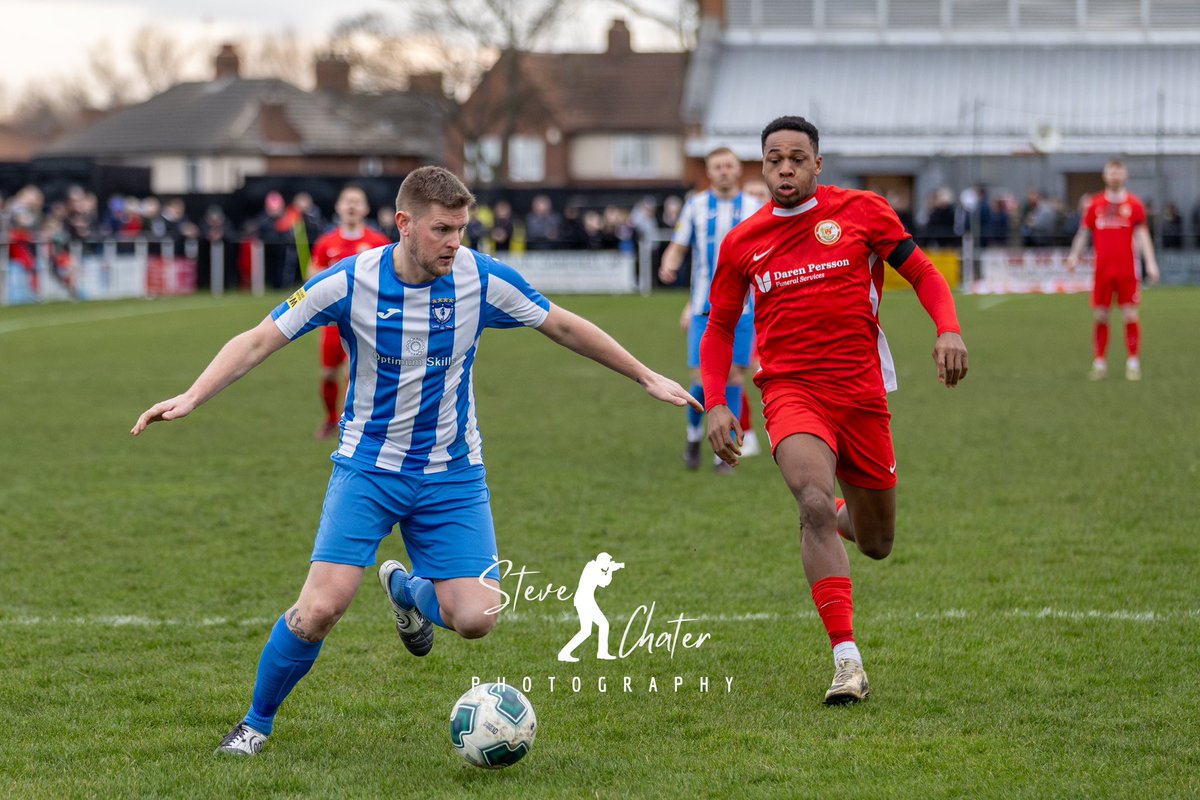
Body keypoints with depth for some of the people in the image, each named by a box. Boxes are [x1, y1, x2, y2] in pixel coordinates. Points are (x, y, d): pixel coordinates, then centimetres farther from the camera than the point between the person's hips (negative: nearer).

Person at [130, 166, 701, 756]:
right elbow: (258, 341, -11)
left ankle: (409, 590, 25)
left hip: (452, 474, 2)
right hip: (368, 466, -2)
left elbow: (565, 327, 5)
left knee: (475, 619, -12)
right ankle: (257, 723, 7)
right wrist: (191, 398, -24)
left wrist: (648, 379, 10)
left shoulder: (484, 280, -11)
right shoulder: (349, 282, -15)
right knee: (322, 607, -18)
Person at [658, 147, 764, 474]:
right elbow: (678, 247, 7)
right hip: (704, 308, -1)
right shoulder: (696, 206, 5)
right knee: (703, 379, -7)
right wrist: (668, 266, -14)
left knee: (734, 377, -5)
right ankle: (694, 434, 22)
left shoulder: (754, 208, 6)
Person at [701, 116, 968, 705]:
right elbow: (719, 328, 15)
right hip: (791, 389, -1)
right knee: (816, 504, -29)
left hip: (861, 390, 1)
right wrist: (715, 404, 1)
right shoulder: (743, 243, 4)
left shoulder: (862, 211, 0)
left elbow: (923, 274, 6)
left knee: (876, 544, 11)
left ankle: (838, 516, 50)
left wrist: (948, 329, -13)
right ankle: (847, 664, -30)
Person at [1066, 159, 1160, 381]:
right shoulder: (1096, 204, 7)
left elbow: (1142, 235, 0)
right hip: (1102, 269, 2)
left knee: (1130, 315, -4)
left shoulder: (1133, 204, 2)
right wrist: (1075, 255, 1)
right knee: (1100, 316, 2)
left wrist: (1150, 263, -9)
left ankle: (1133, 363, 3)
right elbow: (1084, 232, 14)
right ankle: (1099, 363, 10)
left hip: (1127, 270, -2)